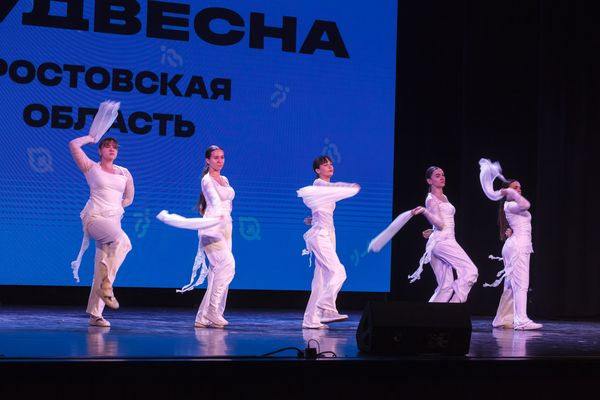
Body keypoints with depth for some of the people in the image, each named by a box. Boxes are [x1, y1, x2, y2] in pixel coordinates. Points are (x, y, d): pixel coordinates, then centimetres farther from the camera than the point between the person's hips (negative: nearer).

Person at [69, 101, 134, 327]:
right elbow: (74, 145, -7)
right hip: (94, 218, -5)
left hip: (113, 221, 5)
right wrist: (91, 137, 9)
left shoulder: (124, 173, 15)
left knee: (101, 268, 0)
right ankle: (106, 286, -29)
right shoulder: (91, 168, 4)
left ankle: (95, 313, 2)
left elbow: (129, 198, 27)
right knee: (123, 241, -34)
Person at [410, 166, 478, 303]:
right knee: (470, 271, -15)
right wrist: (424, 211, -30)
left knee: (446, 286, 3)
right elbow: (440, 224, -18)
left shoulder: (444, 197, 20)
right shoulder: (431, 199, -7)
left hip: (445, 241, 9)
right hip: (442, 241, -9)